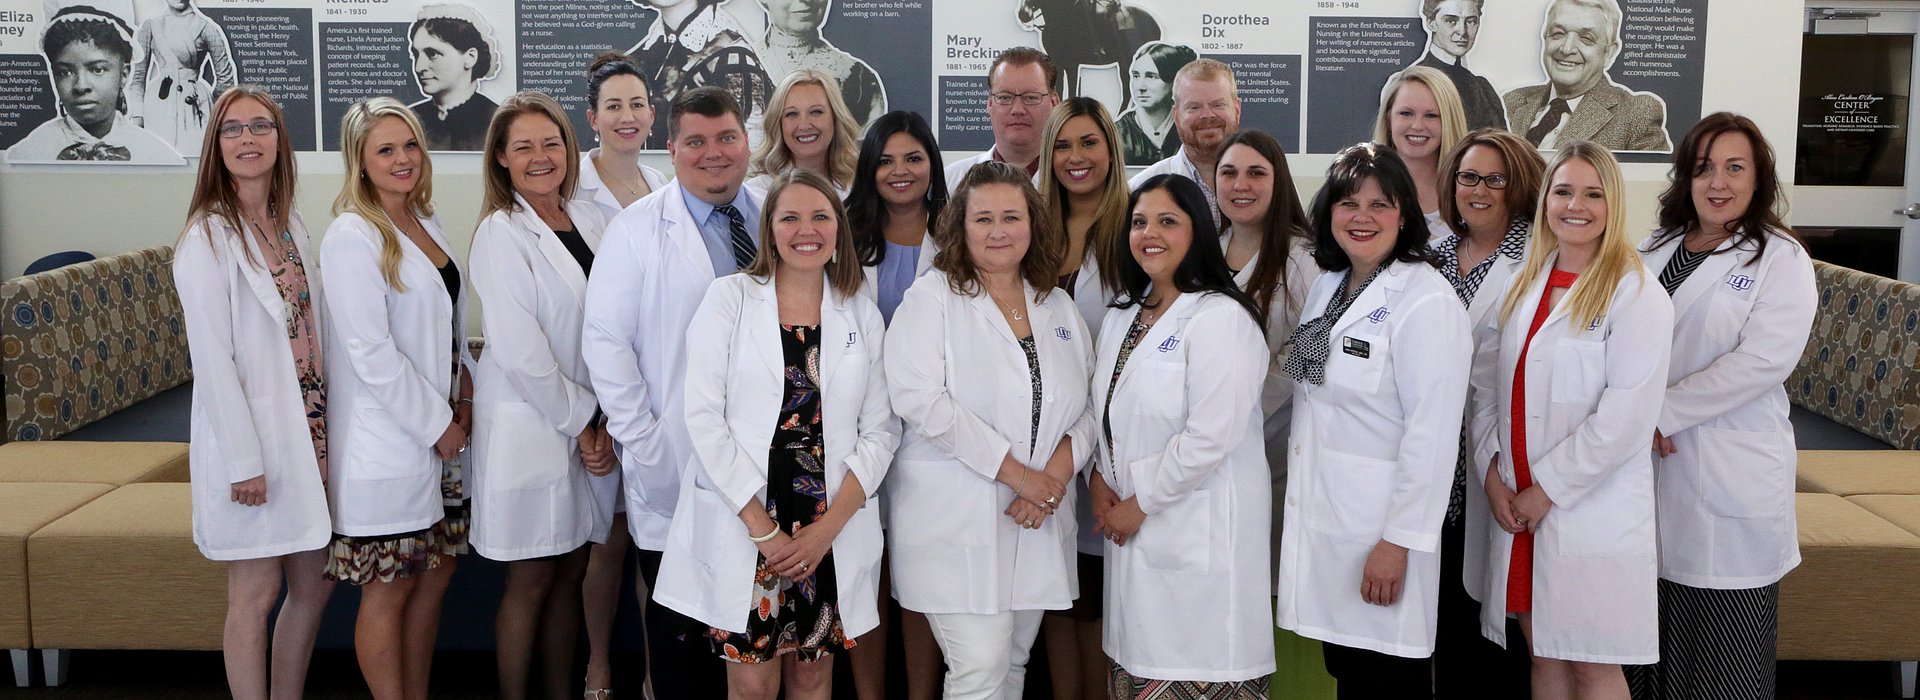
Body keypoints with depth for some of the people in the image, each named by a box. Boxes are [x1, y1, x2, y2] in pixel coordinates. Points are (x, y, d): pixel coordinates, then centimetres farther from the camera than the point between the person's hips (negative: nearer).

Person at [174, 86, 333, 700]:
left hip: (308, 428, 7)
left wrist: (327, 423, 10)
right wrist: (244, 459, -17)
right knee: (256, 595, 2)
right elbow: (211, 357, -15)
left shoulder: (290, 225, 10)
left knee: (314, 584, 13)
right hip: (252, 435, -7)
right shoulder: (208, 237, -11)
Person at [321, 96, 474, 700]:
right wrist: (438, 425, -14)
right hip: (385, 441, -8)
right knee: (388, 593, 3)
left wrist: (466, 393, 4)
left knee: (435, 575, 15)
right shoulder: (352, 236, -13)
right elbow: (370, 351, -18)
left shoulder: (426, 226, 11)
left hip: (443, 433, 8)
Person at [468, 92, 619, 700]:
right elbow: (519, 351, -16)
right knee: (531, 580, 5)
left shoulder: (588, 219, 7)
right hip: (527, 420, -5)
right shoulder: (500, 234, -10)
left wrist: (603, 423, -1)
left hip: (587, 422, 6)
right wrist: (580, 422, -10)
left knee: (571, 571, 13)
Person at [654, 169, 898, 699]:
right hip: (740, 530, -2)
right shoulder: (730, 298, -1)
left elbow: (881, 430, 3)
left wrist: (830, 526, -9)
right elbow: (704, 417, -7)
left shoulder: (862, 315, 7)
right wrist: (762, 529, -12)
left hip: (833, 534, 3)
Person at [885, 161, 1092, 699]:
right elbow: (919, 397, -15)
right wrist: (1015, 472, -16)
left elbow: (1087, 407, 11)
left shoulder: (1059, 309, 14)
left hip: (1038, 518, 5)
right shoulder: (933, 297, -2)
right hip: (956, 519, -5)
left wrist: (1056, 475, -9)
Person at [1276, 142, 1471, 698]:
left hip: (1380, 524, -7)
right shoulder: (1327, 284, 10)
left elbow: (1432, 434, -19)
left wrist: (1397, 541, -19)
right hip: (1319, 515, 7)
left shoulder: (1426, 301, -15)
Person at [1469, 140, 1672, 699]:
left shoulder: (1636, 294, -9)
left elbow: (1626, 417, -16)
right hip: (1516, 506, 6)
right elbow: (1486, 384, 9)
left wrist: (1547, 490, -14)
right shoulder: (1525, 283, 11)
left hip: (1592, 512, -5)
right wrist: (1492, 471, -3)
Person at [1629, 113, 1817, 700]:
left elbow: (1761, 361, -15)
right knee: (1655, 635, 9)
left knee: (1722, 652, 2)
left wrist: (1662, 412, -15)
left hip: (1730, 473, -4)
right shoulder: (1654, 252, 13)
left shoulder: (1782, 260, -2)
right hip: (1647, 459, 4)